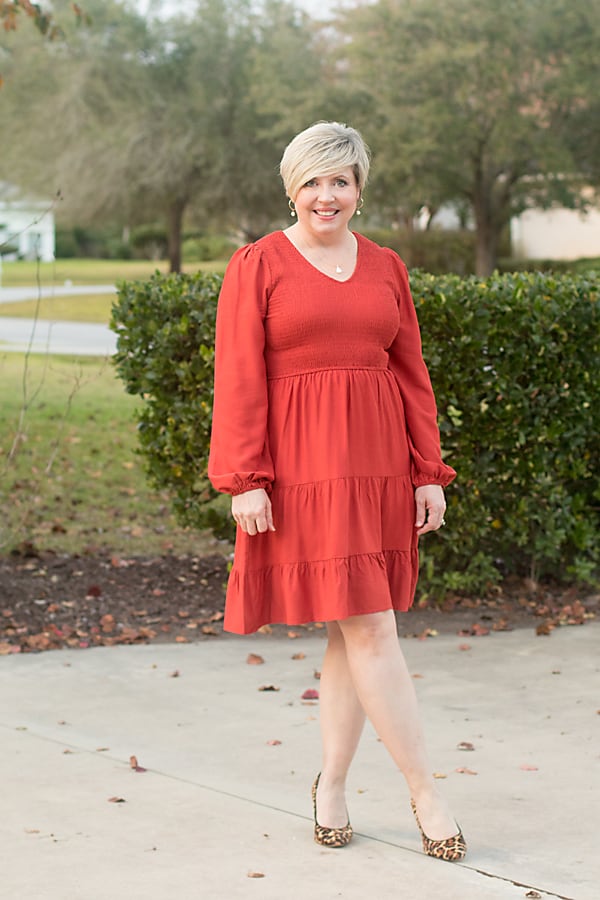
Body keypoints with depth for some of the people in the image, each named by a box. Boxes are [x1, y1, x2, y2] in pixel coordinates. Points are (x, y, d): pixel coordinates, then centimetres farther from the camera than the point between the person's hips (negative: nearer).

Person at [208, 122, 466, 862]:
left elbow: (411, 376, 12)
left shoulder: (386, 268, 12)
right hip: (302, 466, -5)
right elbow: (238, 382, -5)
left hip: (377, 462, 5)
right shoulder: (256, 266, 0)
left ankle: (331, 787, 21)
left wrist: (428, 473, 7)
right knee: (369, 627, -7)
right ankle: (424, 792, 2)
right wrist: (244, 481, -11)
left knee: (352, 631, 8)